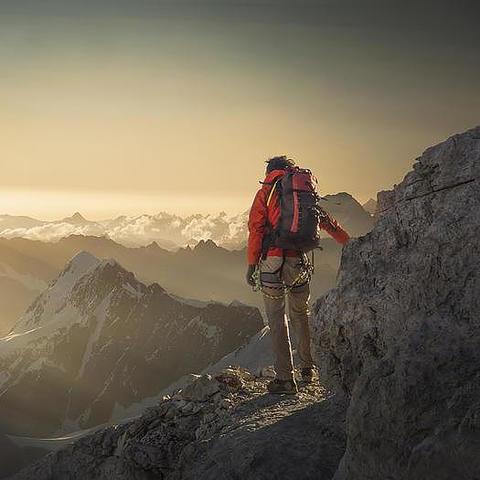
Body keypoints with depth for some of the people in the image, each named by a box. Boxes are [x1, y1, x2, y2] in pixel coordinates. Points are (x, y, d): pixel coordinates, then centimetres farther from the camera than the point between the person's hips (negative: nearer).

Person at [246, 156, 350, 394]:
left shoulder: (266, 192, 1)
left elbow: (256, 229, -5)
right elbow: (326, 222, 21)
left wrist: (252, 264, -2)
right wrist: (349, 243, 33)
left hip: (274, 261, -4)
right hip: (299, 261, 4)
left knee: (276, 319, 0)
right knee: (300, 314, 20)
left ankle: (285, 379, -1)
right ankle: (307, 368, 28)